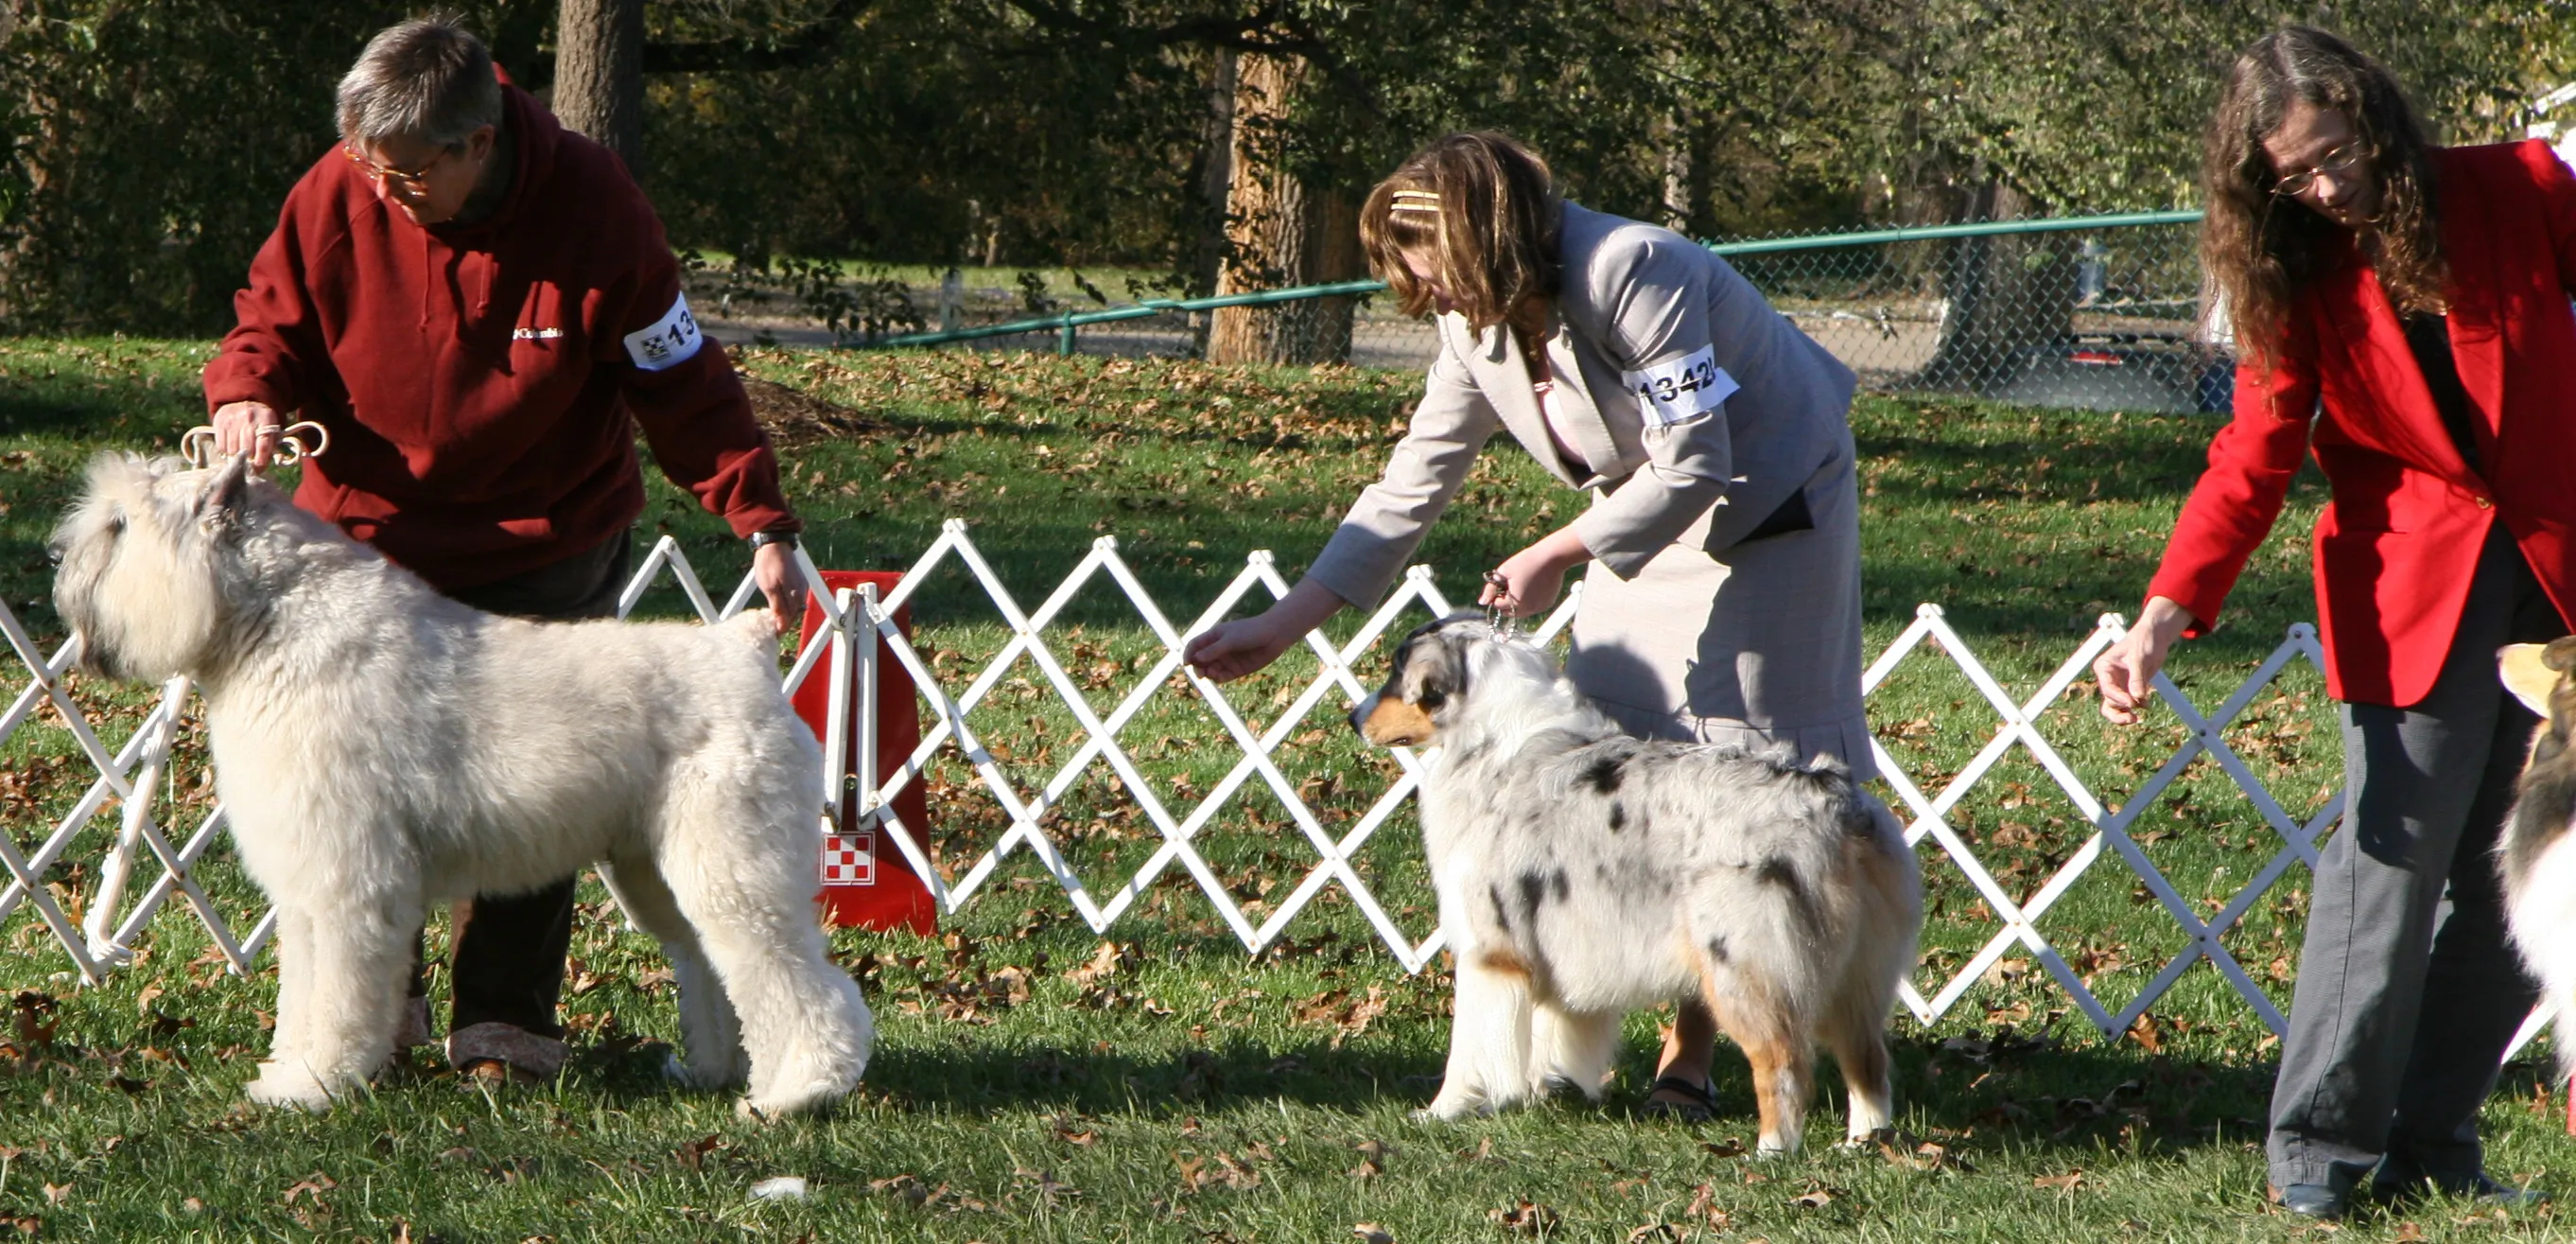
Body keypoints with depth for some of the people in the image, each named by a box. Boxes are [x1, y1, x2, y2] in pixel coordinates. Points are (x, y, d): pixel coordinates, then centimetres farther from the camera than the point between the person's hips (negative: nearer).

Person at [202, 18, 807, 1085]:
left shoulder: (592, 210, -18)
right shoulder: (337, 196, -14)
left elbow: (682, 384, -12)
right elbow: (274, 320, 2)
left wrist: (760, 522, -17)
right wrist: (248, 393, -22)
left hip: (546, 544, -2)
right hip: (372, 529, 2)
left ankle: (505, 1021, 1)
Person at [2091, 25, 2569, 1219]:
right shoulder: (2300, 279, -1)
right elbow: (2252, 461, -6)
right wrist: (2164, 616, -20)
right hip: (2411, 599, -1)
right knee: (2390, 862, -11)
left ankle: (2431, 1142, 11)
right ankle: (2320, 1145, -2)